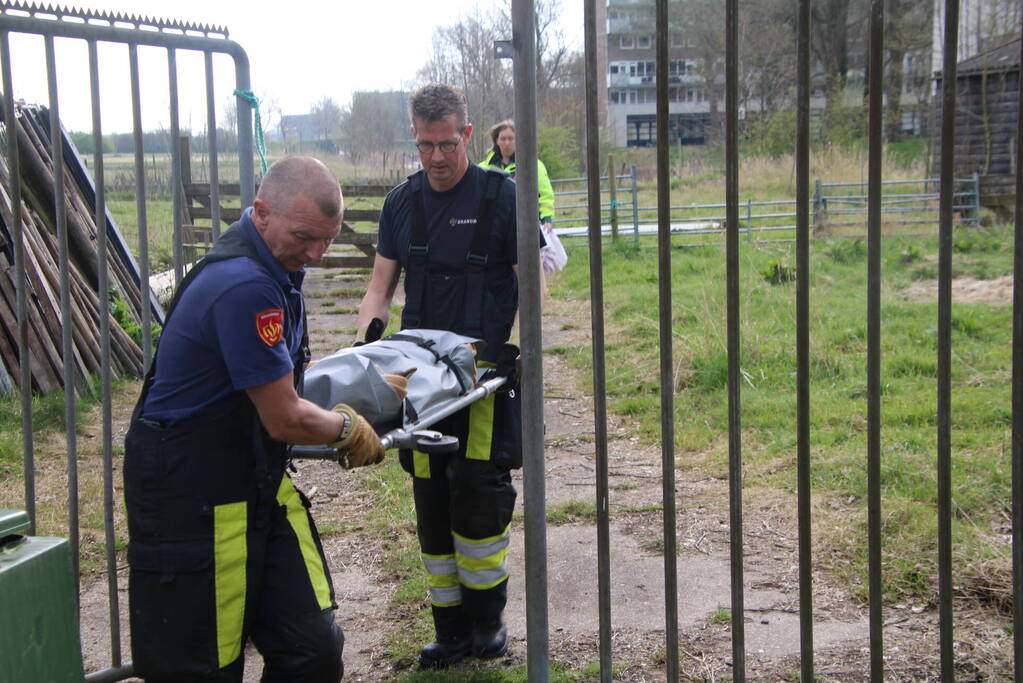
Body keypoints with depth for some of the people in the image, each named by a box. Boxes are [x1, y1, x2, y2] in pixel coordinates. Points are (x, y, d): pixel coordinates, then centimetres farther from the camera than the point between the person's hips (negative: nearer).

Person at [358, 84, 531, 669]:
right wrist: (367, 341, -4)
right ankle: (451, 631, 16)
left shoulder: (502, 196, -3)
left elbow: (530, 286, 0)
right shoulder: (402, 202, 10)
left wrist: (523, 354, -13)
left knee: (478, 494, -10)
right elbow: (382, 286, 14)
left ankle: (488, 619, 10)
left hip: (487, 372, -4)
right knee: (432, 503, 6)